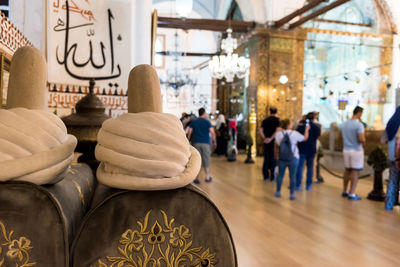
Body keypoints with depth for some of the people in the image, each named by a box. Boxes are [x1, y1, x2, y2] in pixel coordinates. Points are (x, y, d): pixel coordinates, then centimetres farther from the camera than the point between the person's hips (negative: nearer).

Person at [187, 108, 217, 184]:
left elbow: (189, 132, 1)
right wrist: (214, 142, 0)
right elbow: (212, 132, -7)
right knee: (206, 160, 8)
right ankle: (207, 177, 15)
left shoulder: (193, 122, 8)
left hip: (196, 143, 2)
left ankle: (196, 178, 2)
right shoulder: (207, 122, 0)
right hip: (205, 143, -2)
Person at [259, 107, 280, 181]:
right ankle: (272, 176, 6)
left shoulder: (265, 120, 10)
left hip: (266, 141, 4)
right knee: (273, 158, 2)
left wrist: (264, 138, -5)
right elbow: (277, 131, -16)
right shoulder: (276, 119, -4)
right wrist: (271, 138, -16)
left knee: (266, 158, 11)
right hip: (273, 141, -4)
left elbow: (261, 131, 1)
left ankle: (266, 175, 15)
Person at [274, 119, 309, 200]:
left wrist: (276, 157, 16)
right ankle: (292, 194, 10)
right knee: (292, 176, 5)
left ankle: (278, 192, 22)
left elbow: (276, 147, 4)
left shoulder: (278, 134, -3)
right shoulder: (294, 133, -11)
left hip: (281, 158, 3)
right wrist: (307, 129, 20)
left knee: (280, 175, 13)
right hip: (293, 158, -2)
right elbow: (305, 138, 4)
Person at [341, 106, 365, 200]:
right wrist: (364, 140, 0)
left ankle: (345, 191, 23)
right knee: (355, 172, -1)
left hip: (346, 150, 7)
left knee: (347, 170, 16)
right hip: (356, 150, -7)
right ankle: (352, 194, 1)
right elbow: (362, 140, -21)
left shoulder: (344, 124, 7)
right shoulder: (359, 125, -16)